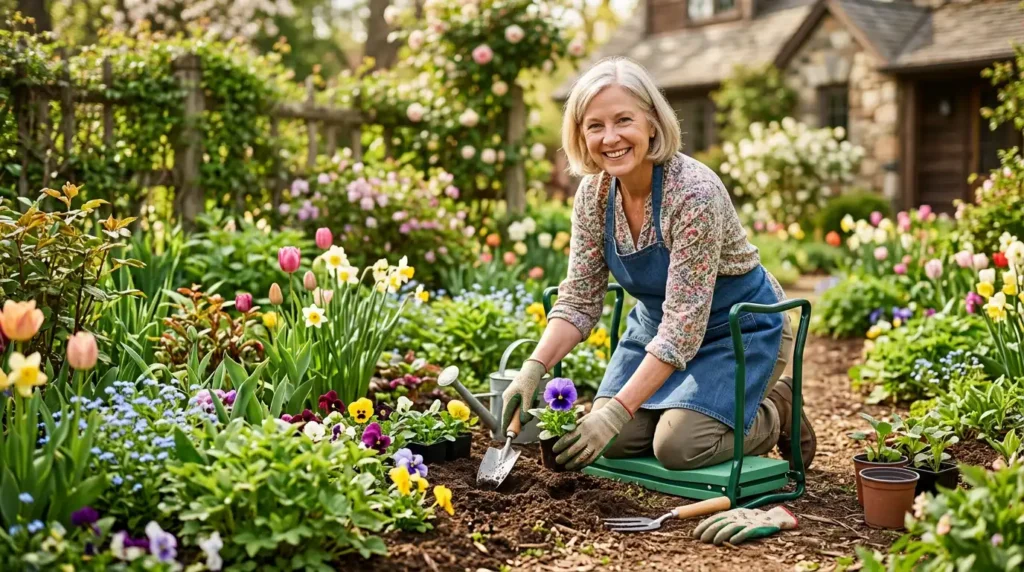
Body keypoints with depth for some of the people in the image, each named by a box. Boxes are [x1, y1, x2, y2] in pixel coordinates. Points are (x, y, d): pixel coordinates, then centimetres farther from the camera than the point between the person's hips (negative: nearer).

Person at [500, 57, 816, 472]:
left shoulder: (694, 193, -32)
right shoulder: (594, 192, -12)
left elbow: (685, 323, -32)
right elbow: (579, 300, -7)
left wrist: (619, 408, -37)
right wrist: (533, 369, -23)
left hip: (738, 328, -5)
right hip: (659, 325, 6)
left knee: (678, 445, -22)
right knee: (617, 442, -9)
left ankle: (774, 414, 7)